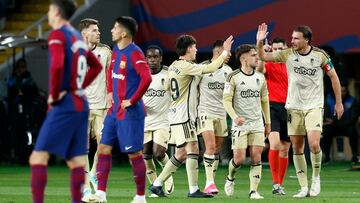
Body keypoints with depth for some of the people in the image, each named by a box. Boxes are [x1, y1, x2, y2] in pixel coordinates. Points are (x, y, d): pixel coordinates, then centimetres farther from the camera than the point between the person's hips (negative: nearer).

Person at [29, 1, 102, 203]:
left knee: (38, 157, -9)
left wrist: (54, 94, -16)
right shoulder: (77, 36, 16)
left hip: (64, 105, -9)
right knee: (76, 161, 6)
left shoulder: (57, 35, -10)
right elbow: (96, 66, 27)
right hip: (81, 104, 9)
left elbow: (57, 65, -27)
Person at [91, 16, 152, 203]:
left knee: (134, 153, -3)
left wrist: (132, 100, -21)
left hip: (130, 111, -9)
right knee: (103, 148, 4)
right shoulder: (116, 51, 11)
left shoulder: (134, 53, -16)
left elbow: (146, 78, -27)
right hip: (114, 110, 9)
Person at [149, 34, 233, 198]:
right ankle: (193, 189, -14)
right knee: (193, 149, -11)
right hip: (183, 116, -10)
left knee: (181, 154, 12)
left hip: (176, 115, 10)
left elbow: (167, 86, 26)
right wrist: (225, 52, -10)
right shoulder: (185, 66, -14)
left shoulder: (173, 66, 13)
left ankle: (157, 184, 14)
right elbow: (210, 68, -18)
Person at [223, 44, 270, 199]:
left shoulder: (260, 77, 9)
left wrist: (268, 123, 18)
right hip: (240, 124, -4)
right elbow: (226, 100, -9)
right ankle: (230, 178, 24)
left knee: (256, 158, -4)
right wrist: (235, 117, -23)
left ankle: (253, 191, -1)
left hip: (257, 124, 4)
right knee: (239, 158, -7)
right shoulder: (233, 77, -6)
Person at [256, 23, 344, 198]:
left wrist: (338, 102, 6)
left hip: (314, 106, -3)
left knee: (314, 144, -19)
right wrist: (259, 42, -15)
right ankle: (304, 187, 10)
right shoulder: (288, 54, -2)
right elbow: (263, 57, 4)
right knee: (297, 148, 2)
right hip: (294, 106, 3)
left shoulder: (320, 55, -6)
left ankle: (316, 178, 5)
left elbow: (333, 76, 4)